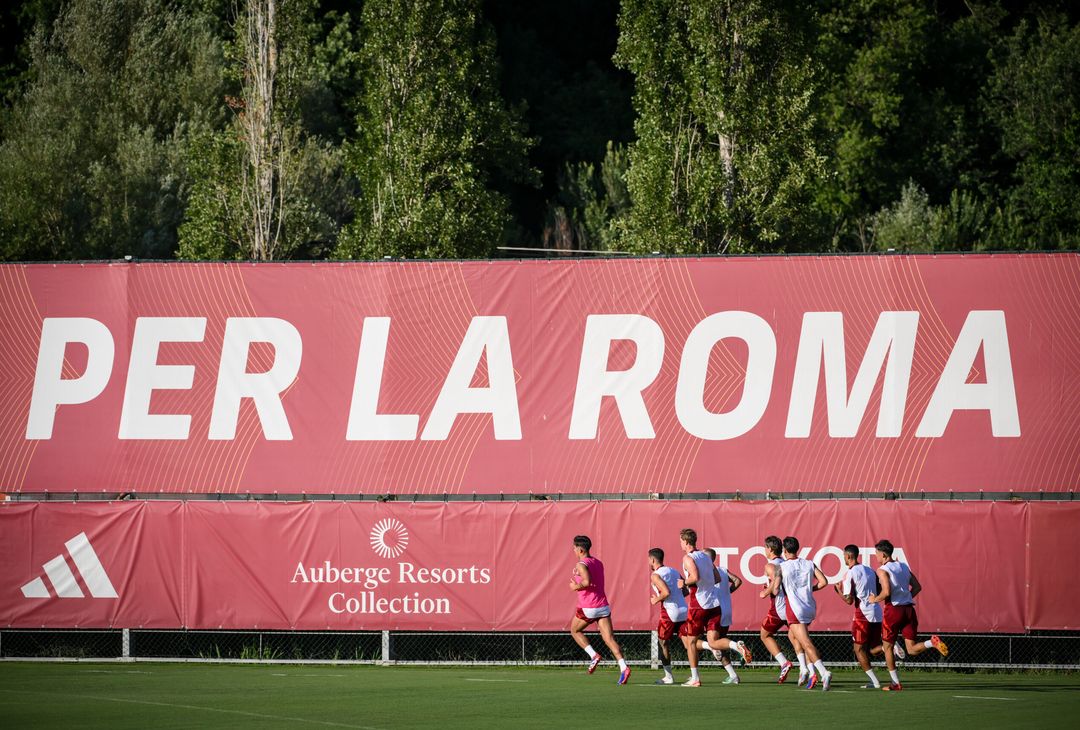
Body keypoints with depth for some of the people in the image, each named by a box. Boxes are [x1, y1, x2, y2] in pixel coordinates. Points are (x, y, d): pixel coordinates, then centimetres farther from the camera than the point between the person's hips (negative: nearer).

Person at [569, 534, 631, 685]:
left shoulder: (581, 565, -10)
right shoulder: (599, 563, 15)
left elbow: (587, 581, -28)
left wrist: (576, 586, -10)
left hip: (588, 608, -6)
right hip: (603, 605, 6)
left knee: (575, 630, 20)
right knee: (609, 638, -2)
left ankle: (593, 655, 2)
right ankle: (623, 667, -21)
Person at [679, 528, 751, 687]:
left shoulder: (688, 558, -7)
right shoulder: (706, 557, 16)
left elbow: (695, 577, -23)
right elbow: (717, 578, 17)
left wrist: (684, 582, -5)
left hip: (698, 604, -6)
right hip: (714, 603, 6)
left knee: (690, 641, 9)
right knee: (713, 642, 1)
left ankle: (695, 678, 10)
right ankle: (737, 646, -29)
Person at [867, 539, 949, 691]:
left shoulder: (882, 570, -7)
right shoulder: (904, 566, 15)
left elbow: (886, 592, -19)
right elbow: (917, 587, 16)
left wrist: (875, 599, -2)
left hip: (893, 610, -6)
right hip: (908, 609, 6)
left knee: (888, 646, 12)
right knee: (912, 649, 4)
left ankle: (895, 683, 12)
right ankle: (933, 642, -25)